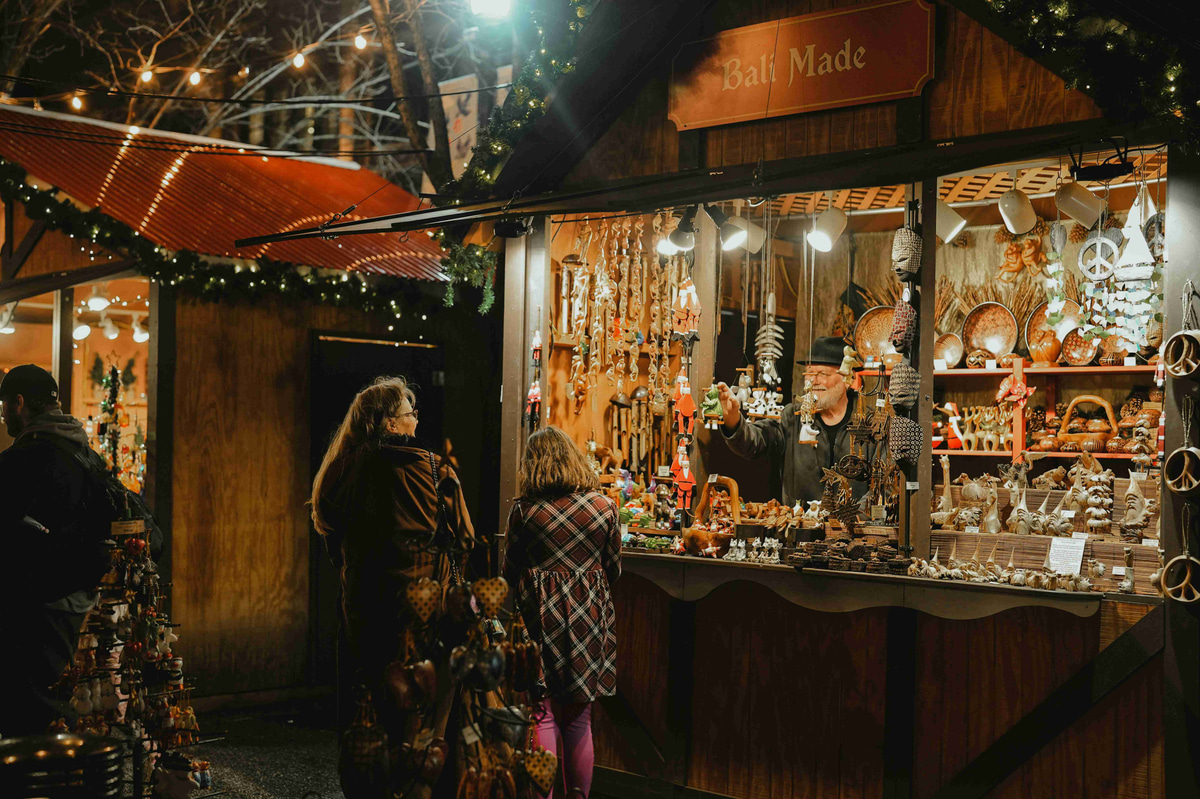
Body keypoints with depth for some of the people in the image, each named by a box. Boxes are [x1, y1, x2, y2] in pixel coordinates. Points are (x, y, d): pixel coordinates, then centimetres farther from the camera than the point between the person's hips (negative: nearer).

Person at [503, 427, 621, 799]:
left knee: (541, 715, 4)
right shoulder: (604, 507, -1)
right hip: (588, 619, 2)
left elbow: (510, 572, 2)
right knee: (578, 718, 12)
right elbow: (614, 569, 8)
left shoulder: (523, 511, -7)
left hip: (540, 615, -2)